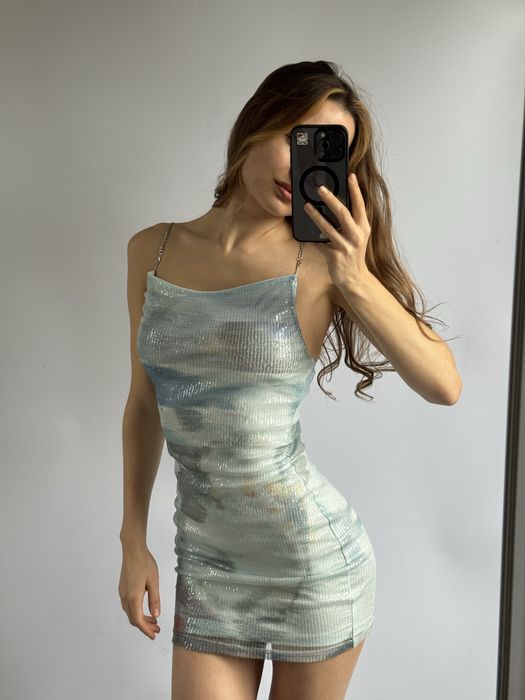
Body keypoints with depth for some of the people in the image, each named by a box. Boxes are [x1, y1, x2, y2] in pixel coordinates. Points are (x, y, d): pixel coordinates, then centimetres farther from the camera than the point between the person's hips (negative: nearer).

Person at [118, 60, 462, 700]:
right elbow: (144, 404, 8)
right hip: (206, 561, 3)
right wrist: (133, 542, 9)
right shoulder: (152, 250, 1)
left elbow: (444, 386, -12)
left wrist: (357, 280, -22)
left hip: (315, 559, -2)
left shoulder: (321, 263, -9)